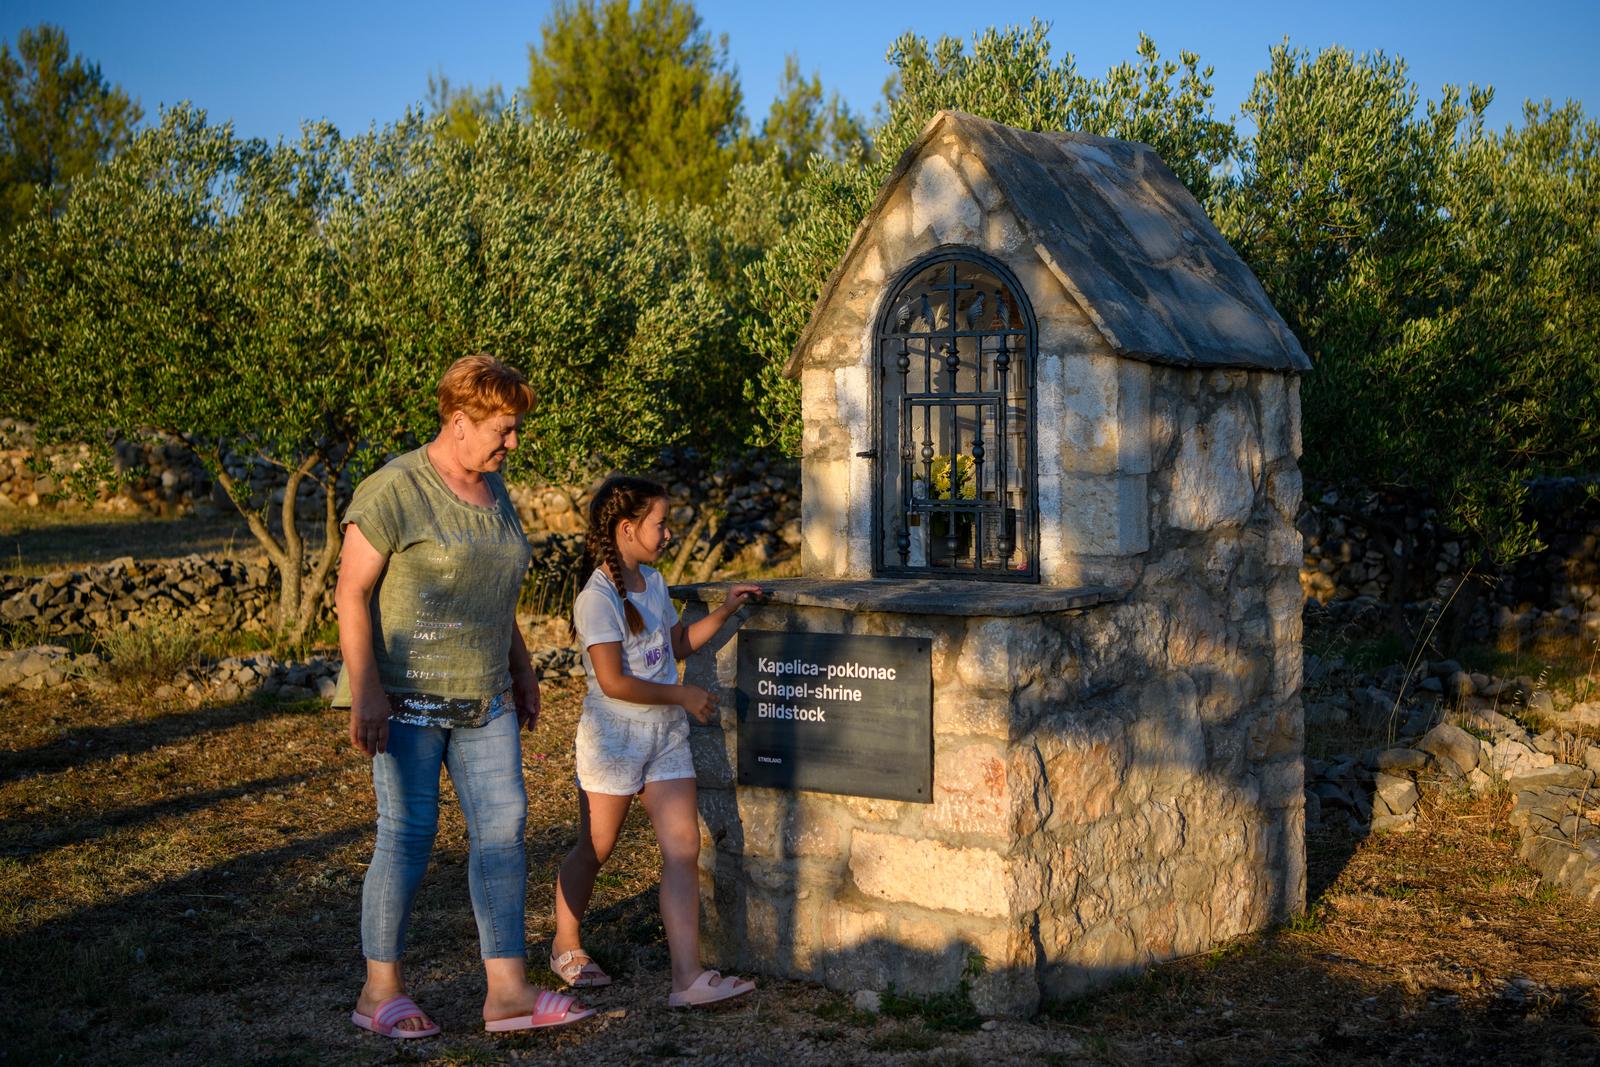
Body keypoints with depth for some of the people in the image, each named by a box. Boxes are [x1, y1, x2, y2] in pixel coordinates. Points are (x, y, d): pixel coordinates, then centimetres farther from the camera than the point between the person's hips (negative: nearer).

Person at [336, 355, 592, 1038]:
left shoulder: (492, 489, 12)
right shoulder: (394, 490, -12)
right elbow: (351, 593, -14)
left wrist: (520, 672, 20)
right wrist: (365, 691, -21)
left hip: (482, 697, 7)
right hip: (406, 693, -7)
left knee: (503, 825, 1)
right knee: (408, 835, -3)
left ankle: (508, 991, 5)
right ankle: (380, 992, 12)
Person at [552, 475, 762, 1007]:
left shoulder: (652, 581, 10)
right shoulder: (598, 597, -16)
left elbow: (678, 644, 23)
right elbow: (614, 682, -21)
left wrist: (724, 612, 10)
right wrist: (683, 695, -15)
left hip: (665, 734, 7)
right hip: (614, 735, -7)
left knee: (684, 848, -3)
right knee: (594, 849, 9)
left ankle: (688, 977, -3)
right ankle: (566, 946, 34)